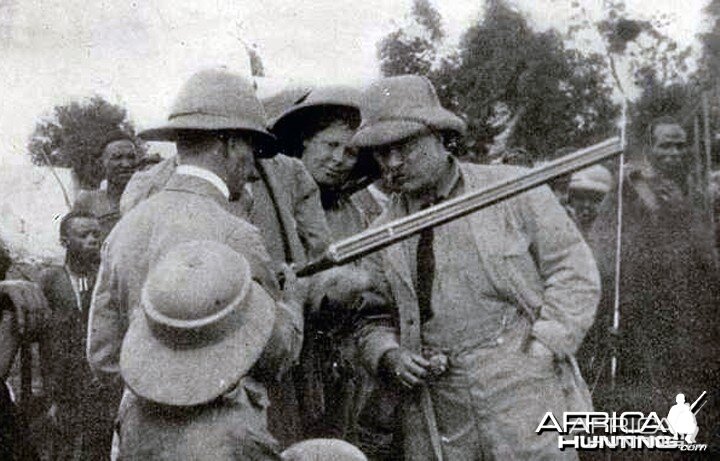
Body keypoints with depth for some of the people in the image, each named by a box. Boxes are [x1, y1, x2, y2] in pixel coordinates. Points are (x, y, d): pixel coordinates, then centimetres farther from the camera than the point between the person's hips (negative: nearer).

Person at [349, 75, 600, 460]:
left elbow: (575, 274, 0)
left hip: (528, 405, -2)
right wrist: (390, 358, -7)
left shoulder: (514, 191, -1)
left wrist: (537, 356, -9)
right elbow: (374, 323, 14)